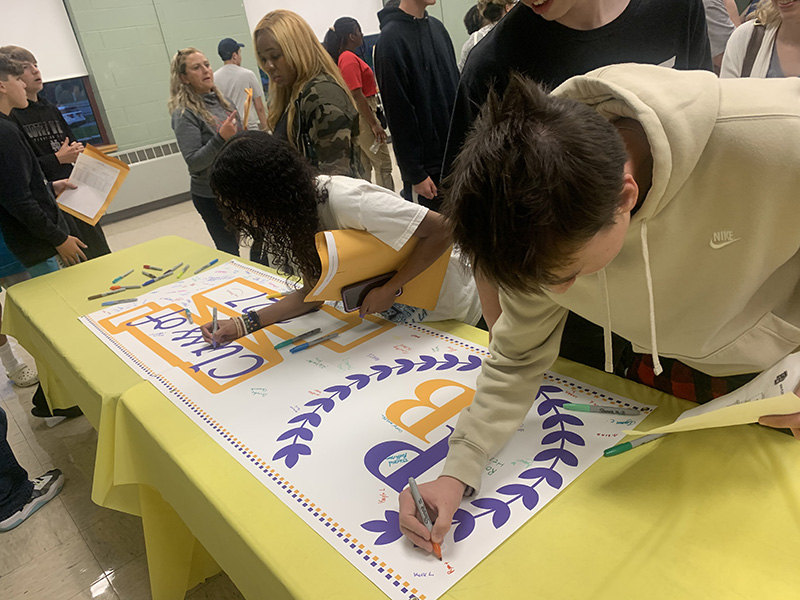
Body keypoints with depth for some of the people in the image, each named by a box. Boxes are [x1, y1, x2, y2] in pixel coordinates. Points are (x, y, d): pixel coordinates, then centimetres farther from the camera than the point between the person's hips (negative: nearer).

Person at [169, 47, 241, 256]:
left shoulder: (219, 100, 7)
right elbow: (193, 162, -21)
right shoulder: (184, 114, -13)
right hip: (212, 197, -6)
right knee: (229, 253, 2)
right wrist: (221, 138, -30)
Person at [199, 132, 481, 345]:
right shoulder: (298, 210, -9)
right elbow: (313, 293, -2)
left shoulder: (347, 202, -35)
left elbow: (442, 230, -32)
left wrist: (388, 290, -30)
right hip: (393, 318, 7)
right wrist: (243, 324, -8)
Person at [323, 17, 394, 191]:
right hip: (363, 116, -10)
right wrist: (374, 124, -22)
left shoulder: (344, 57, 13)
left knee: (364, 166, 15)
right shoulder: (349, 59, -16)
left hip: (360, 116, 10)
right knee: (383, 165, -6)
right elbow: (357, 95, -22)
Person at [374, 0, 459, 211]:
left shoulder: (437, 27, 9)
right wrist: (415, 174, -14)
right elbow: (399, 114, -14)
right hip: (426, 165, -6)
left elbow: (455, 87, 14)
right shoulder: (392, 39, -12)